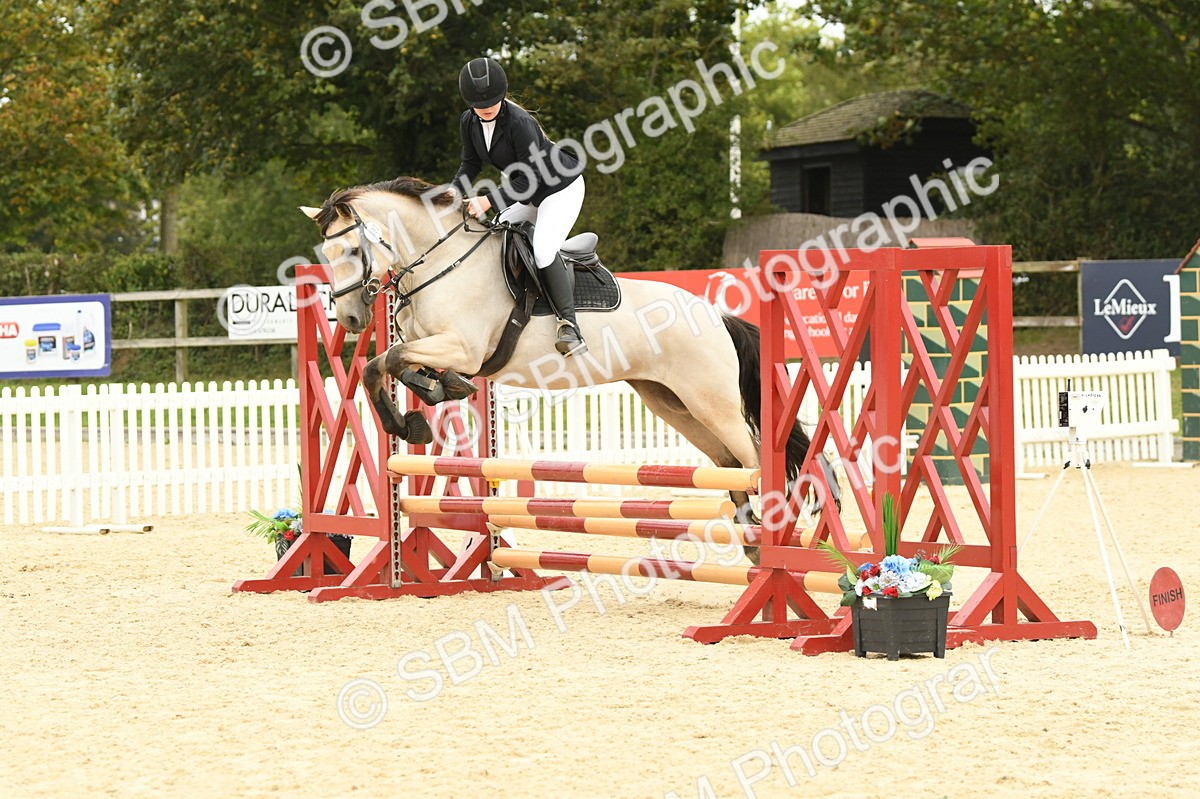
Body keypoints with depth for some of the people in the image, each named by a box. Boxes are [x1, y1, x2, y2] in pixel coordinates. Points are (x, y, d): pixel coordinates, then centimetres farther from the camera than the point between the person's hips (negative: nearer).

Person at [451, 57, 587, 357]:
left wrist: (487, 201, -35)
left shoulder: (518, 123, -30)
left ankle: (568, 323, -20)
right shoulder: (469, 123, -7)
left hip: (562, 187, -9)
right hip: (527, 195, 9)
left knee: (543, 249, -26)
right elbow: (470, 166, 4)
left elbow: (529, 179, -29)